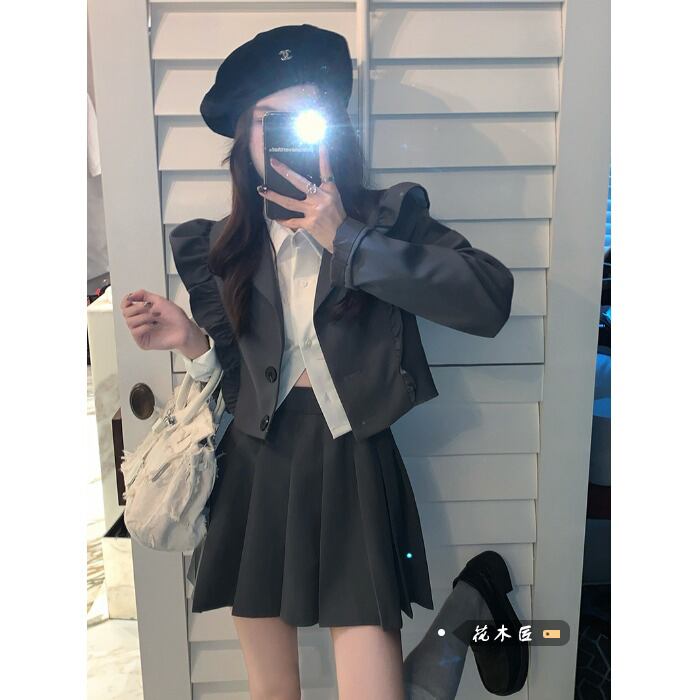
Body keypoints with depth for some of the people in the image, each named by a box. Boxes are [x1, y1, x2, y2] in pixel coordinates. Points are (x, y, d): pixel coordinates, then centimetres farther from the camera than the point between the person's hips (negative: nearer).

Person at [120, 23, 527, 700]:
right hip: (254, 476, 4)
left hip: (353, 474, -3)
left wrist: (345, 238, -19)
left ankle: (468, 605, 24)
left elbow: (490, 300, -20)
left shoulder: (389, 217, -4)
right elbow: (235, 383, 11)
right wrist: (191, 340, -10)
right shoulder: (221, 250, 5)